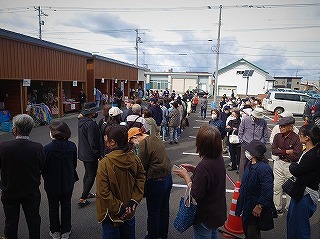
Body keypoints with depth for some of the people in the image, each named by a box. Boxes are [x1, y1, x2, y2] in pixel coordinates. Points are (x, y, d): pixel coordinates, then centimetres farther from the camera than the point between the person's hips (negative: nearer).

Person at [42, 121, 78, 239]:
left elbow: (43, 168, -13)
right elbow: (74, 164, -2)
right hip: (68, 182, 3)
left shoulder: (47, 148, -24)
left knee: (53, 207, 19)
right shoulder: (72, 146, -14)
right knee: (66, 206, 19)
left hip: (52, 184, -2)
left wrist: (46, 177, 8)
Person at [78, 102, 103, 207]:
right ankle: (82, 199, 8)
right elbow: (93, 142, -24)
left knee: (87, 173, 23)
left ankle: (86, 193, 39)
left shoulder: (81, 121, 3)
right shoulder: (91, 124, -26)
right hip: (91, 155, -9)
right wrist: (98, 154, -15)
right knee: (91, 176, 3)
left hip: (83, 153, 9)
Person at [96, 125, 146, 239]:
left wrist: (118, 209, -15)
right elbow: (141, 178, -3)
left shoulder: (105, 163, -27)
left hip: (112, 214, -4)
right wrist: (134, 201, -3)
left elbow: (103, 192, -24)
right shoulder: (134, 158, -13)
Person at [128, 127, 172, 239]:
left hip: (156, 182, -9)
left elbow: (141, 166, -15)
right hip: (168, 178, 9)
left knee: (153, 212, 11)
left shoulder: (144, 144, -19)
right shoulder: (155, 138, 6)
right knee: (164, 209, 23)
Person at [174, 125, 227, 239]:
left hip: (205, 217, -7)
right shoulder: (219, 158, -8)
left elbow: (196, 195, -29)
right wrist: (194, 169, -1)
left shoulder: (204, 166, -34)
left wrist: (186, 176, -18)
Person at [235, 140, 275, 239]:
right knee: (245, 228, 24)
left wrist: (259, 207, -23)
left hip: (256, 209, -8)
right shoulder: (250, 164, 0)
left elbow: (267, 191, -28)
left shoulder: (264, 169, -29)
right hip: (247, 205, 8)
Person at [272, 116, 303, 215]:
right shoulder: (278, 136, -3)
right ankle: (278, 208, 27)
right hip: (278, 163, 4)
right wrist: (287, 152, -18)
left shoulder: (296, 138, -18)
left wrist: (281, 152, -14)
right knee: (277, 187, 11)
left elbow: (296, 156, -22)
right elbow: (273, 151, -8)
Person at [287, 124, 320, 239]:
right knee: (291, 219, 26)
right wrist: (296, 166, -8)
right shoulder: (309, 151, 2)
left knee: (300, 224, 8)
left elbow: (295, 171, -20)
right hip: (301, 191, 10)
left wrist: (293, 165, -2)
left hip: (305, 195, -10)